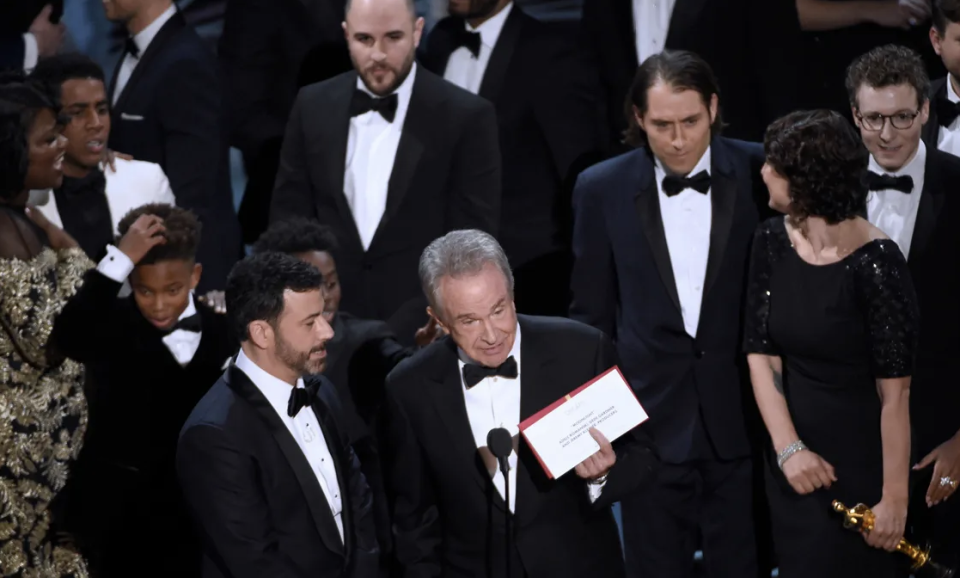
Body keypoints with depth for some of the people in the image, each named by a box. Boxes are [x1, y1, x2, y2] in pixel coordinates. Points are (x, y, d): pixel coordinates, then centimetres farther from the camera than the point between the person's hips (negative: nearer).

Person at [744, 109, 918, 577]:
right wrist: (788, 448, -16)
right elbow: (762, 355, -3)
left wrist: (894, 497, -18)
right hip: (792, 465, 6)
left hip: (860, 462, -6)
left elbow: (896, 393, -19)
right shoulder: (771, 243, -3)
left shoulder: (874, 263, -21)